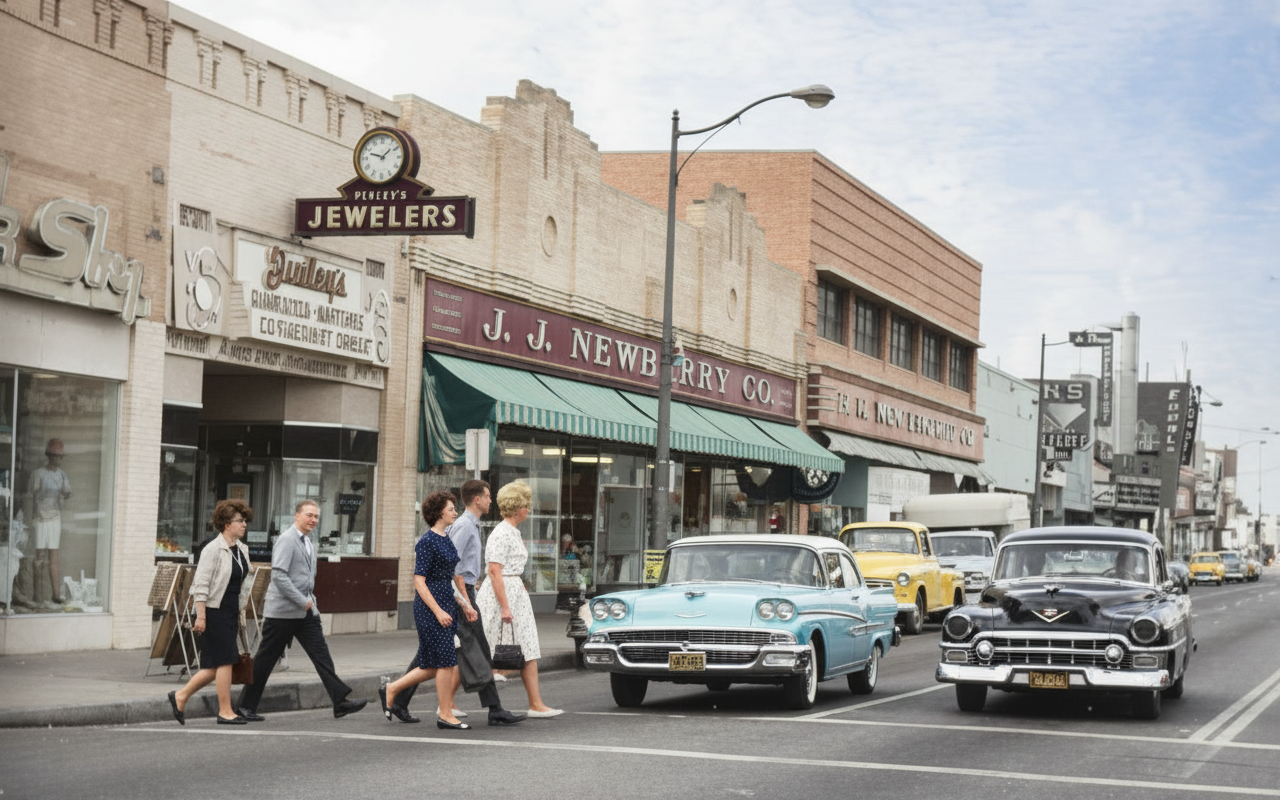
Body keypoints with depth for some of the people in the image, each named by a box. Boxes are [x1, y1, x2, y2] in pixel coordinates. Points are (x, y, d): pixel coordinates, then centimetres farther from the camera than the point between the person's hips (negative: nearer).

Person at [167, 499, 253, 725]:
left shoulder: (242, 549, 12)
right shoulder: (213, 549, -13)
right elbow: (201, 584, -16)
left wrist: (240, 614, 19)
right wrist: (201, 616, -20)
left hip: (231, 612, 9)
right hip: (215, 611, -9)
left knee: (216, 665, 8)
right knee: (225, 660, -7)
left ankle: (180, 697, 21)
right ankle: (225, 711, 0)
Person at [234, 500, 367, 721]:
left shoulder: (308, 543, 17)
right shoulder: (286, 540, -12)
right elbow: (279, 575, -21)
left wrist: (310, 601, 13)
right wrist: (302, 601, -19)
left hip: (306, 611, 8)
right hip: (283, 611, -8)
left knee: (321, 653, -2)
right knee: (265, 659, 1)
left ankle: (340, 702, -8)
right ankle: (246, 705, 12)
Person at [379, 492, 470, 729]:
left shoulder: (446, 540, 15)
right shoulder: (427, 542, -12)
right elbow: (419, 581, -16)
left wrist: (464, 603, 20)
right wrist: (438, 611, -21)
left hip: (446, 603, 9)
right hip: (430, 605, -9)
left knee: (433, 665, 10)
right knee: (446, 661, -6)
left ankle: (391, 690, 23)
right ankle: (445, 715, 3)